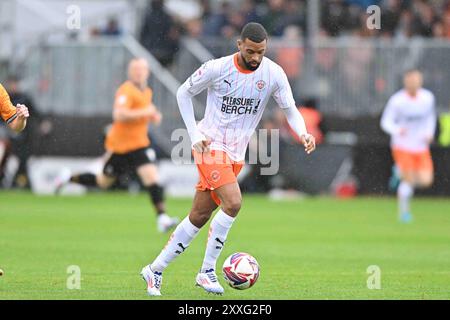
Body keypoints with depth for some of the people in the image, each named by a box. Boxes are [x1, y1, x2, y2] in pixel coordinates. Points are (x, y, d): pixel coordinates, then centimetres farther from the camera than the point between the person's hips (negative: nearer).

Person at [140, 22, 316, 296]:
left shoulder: (273, 74, -5)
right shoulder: (216, 69, -13)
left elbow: (290, 109, -1)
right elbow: (184, 93, 1)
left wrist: (303, 133, -23)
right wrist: (195, 134, -7)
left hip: (237, 153, 5)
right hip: (211, 146, -5)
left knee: (199, 217, 7)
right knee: (233, 203, -23)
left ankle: (155, 270, 19)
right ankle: (207, 271, -10)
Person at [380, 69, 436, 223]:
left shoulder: (428, 98, -1)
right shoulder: (397, 100, -13)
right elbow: (386, 122, -8)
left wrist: (429, 133, 1)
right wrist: (397, 130, -28)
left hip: (421, 147, 4)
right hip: (402, 146, -4)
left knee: (426, 180, -8)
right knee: (408, 181, -10)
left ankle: (401, 172, 22)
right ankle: (404, 211, 12)